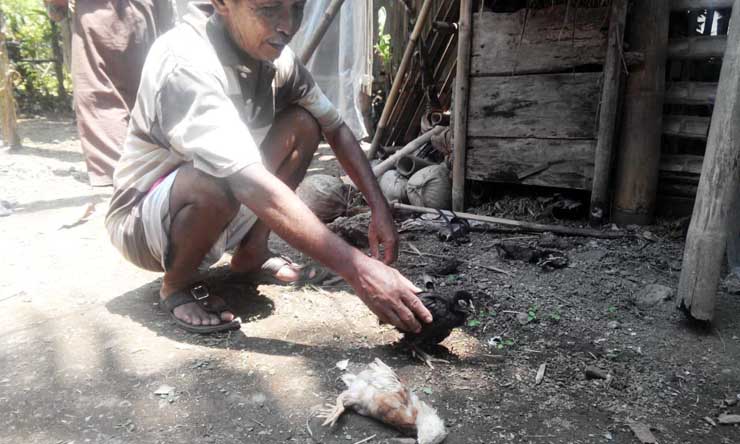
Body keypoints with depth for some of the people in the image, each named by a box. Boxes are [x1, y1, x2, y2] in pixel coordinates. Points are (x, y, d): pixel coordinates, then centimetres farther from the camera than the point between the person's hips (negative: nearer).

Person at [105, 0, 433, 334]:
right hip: (142, 221, -6)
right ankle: (177, 283, -7)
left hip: (218, 213, 7)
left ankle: (252, 253, 4)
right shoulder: (184, 63, -31)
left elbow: (336, 129, 0)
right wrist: (358, 269, -44)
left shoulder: (273, 54, -8)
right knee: (215, 183, -38)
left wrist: (380, 208, -13)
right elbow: (252, 186, -41)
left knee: (302, 124, -7)